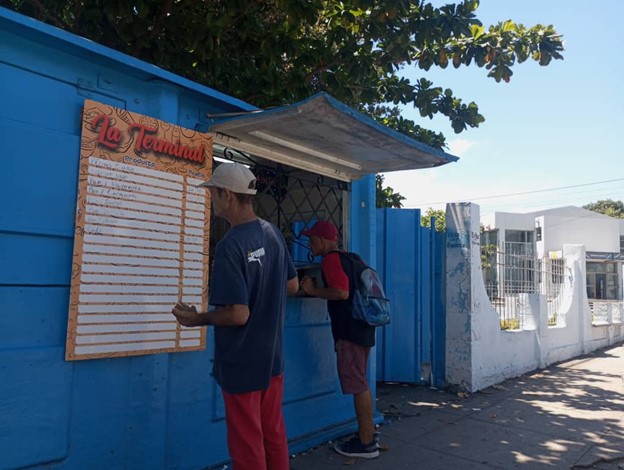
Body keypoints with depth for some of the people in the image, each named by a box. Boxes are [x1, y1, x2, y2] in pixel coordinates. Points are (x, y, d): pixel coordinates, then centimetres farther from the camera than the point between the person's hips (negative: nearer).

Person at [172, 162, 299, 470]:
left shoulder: (230, 246, -24)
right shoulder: (273, 232, 0)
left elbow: (237, 314, -26)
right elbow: (292, 285, 11)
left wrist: (197, 319, -10)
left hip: (242, 365, -7)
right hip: (273, 356, 8)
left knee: (247, 444, 11)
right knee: (274, 434, 21)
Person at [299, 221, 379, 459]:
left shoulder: (331, 260, -11)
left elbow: (342, 292, -22)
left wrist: (312, 290, -11)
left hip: (349, 330, -10)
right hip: (362, 327, 10)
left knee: (357, 385, -2)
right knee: (360, 383, 16)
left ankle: (366, 443, 7)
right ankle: (368, 434, 25)